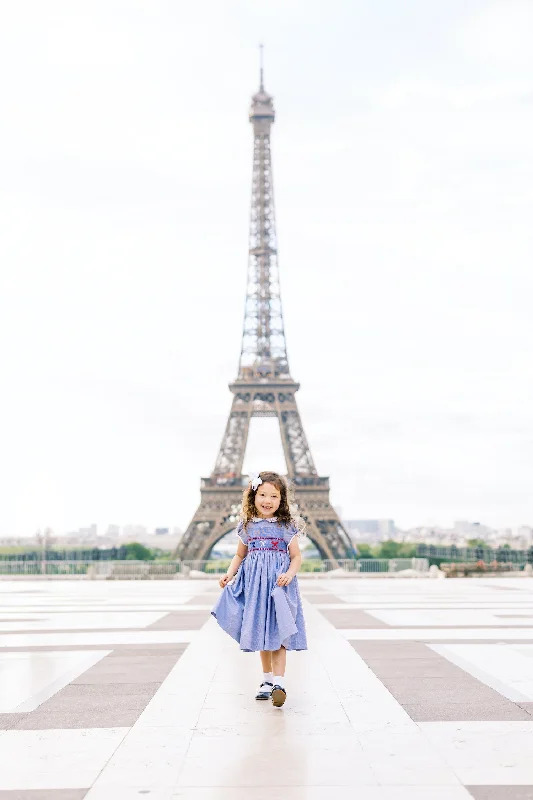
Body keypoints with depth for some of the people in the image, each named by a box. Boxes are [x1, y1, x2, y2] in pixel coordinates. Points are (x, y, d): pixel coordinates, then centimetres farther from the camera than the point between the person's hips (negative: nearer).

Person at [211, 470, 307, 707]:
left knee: (277, 635, -8)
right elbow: (240, 555, 16)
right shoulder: (247, 527, 5)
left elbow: (296, 556, -1)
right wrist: (230, 573, 0)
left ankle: (279, 682, -9)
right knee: (261, 634, 11)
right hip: (255, 585, 3)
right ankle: (267, 680, 23)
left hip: (278, 585, -3)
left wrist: (289, 574, -19)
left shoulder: (286, 527, -3)